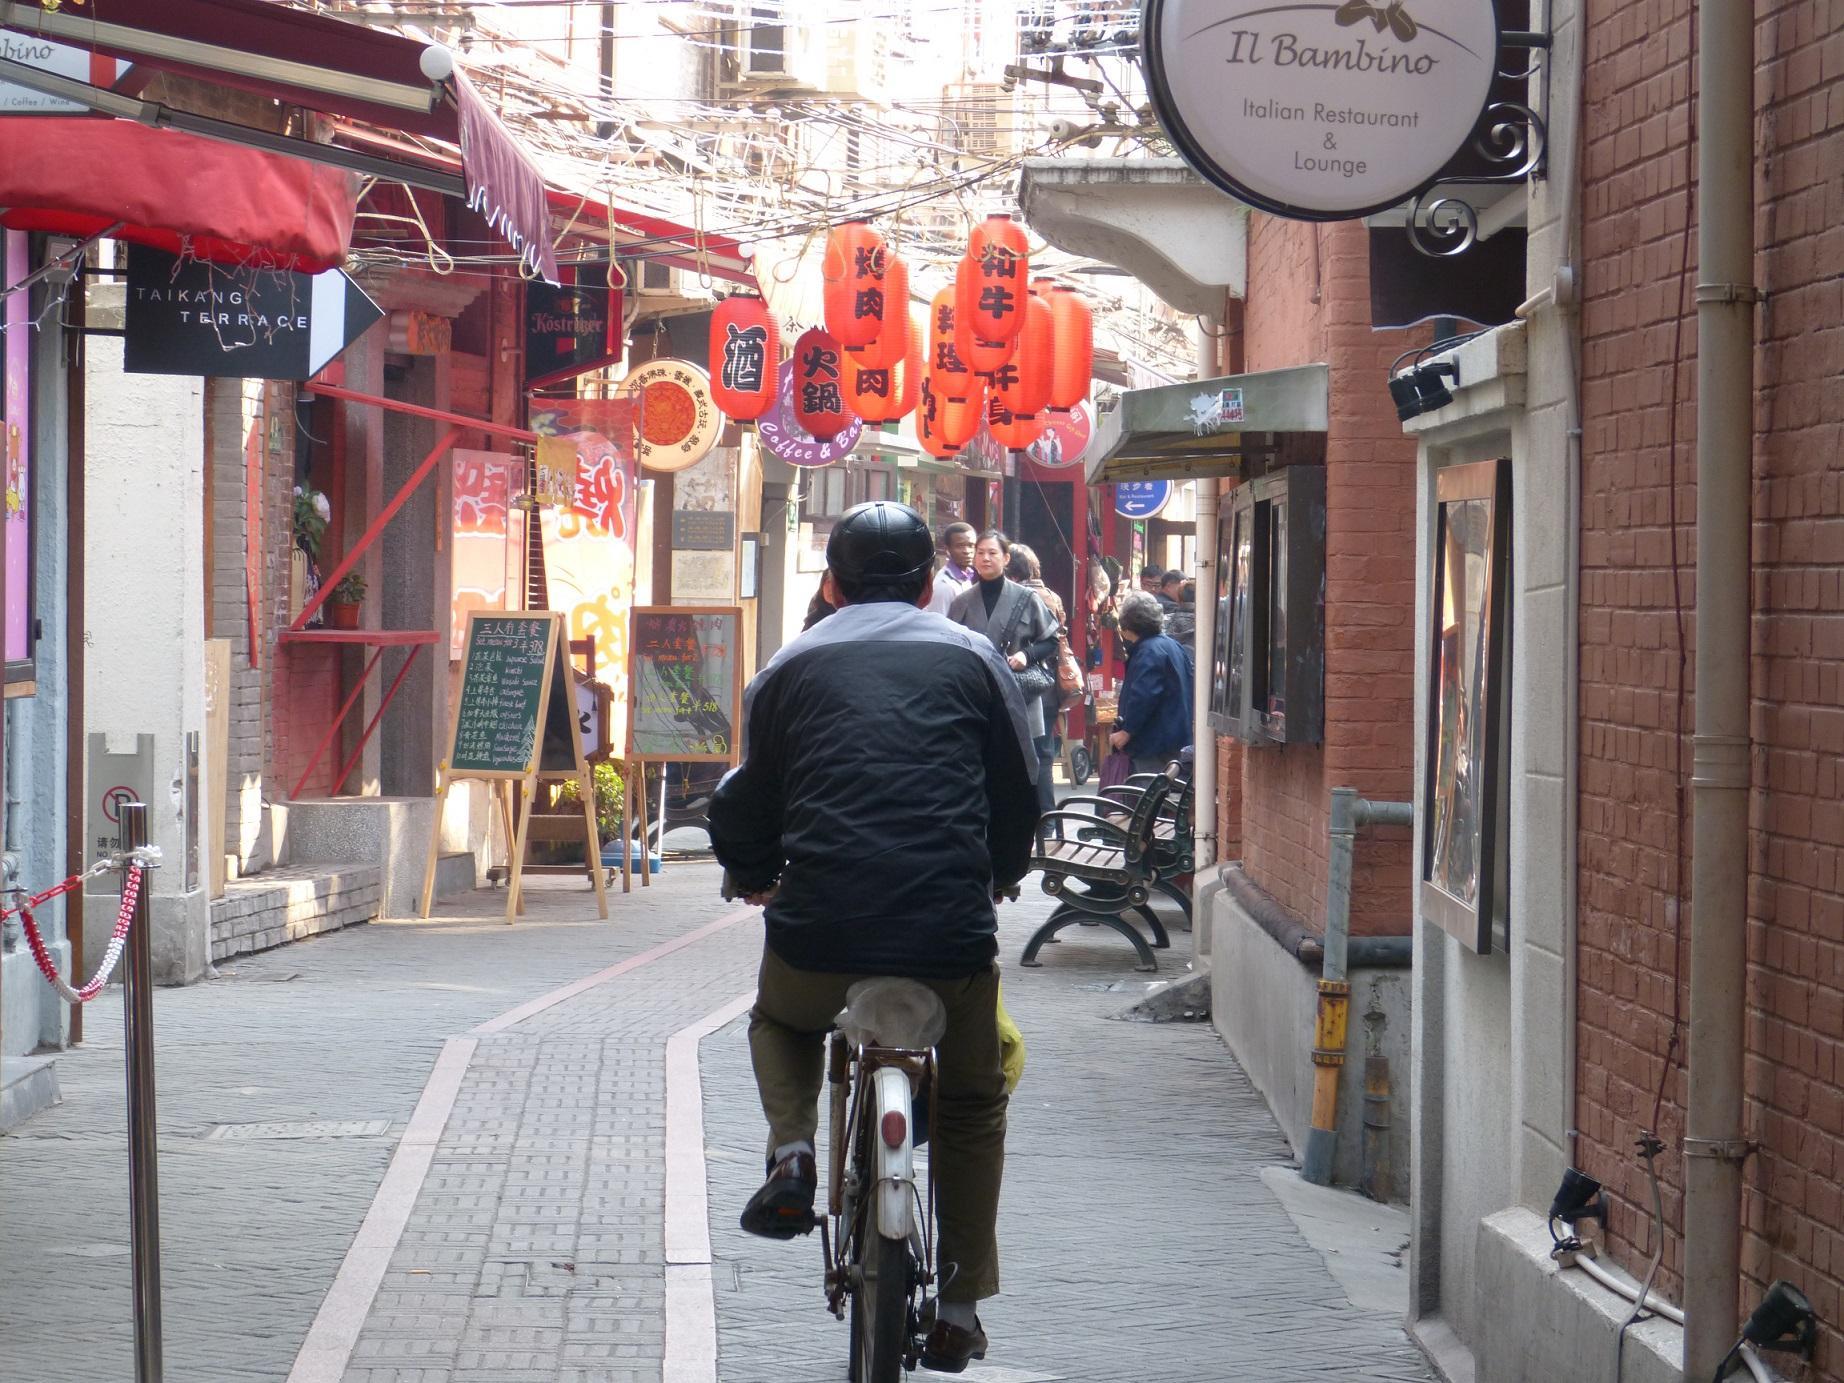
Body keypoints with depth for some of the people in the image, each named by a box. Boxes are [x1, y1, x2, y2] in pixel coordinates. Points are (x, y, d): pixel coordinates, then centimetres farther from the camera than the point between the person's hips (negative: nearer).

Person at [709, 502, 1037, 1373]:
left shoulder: (793, 668, 12)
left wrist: (755, 876, 37)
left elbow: (747, 805, 15)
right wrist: (997, 878, 35)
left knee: (780, 1022, 35)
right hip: (951, 936, 0)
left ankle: (791, 1153, 7)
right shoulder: (973, 659, 11)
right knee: (972, 1103, 24)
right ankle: (957, 1309, 19)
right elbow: (1019, 796, 15)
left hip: (821, 936, 0)